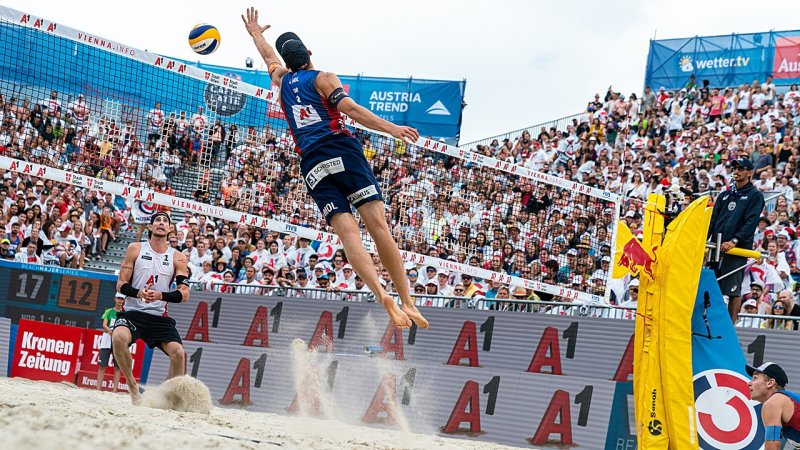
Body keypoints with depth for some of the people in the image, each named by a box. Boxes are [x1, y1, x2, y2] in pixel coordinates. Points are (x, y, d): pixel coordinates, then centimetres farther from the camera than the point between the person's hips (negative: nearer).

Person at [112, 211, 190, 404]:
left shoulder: (177, 258, 5)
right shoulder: (135, 249, 3)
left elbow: (184, 294, -2)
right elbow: (121, 284, 1)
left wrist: (160, 296, -20)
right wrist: (138, 293, -20)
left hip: (160, 316, 2)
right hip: (133, 312, -1)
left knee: (179, 353, -18)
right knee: (118, 337, -32)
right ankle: (132, 385, -14)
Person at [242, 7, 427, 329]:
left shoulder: (282, 79, 23)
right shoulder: (322, 78, 9)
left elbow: (269, 58, 46)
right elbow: (349, 108, -8)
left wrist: (256, 33, 66)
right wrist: (391, 129, -14)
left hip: (311, 164, 4)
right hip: (341, 149, -3)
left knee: (347, 231, -11)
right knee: (378, 225, -9)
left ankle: (381, 294, -32)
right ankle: (406, 301, -16)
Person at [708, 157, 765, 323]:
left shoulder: (755, 196, 3)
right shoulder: (724, 195, 20)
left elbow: (751, 222, -10)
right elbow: (713, 220, 16)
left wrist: (734, 241, -22)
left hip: (738, 249, -5)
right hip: (716, 248, 5)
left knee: (733, 291, -5)